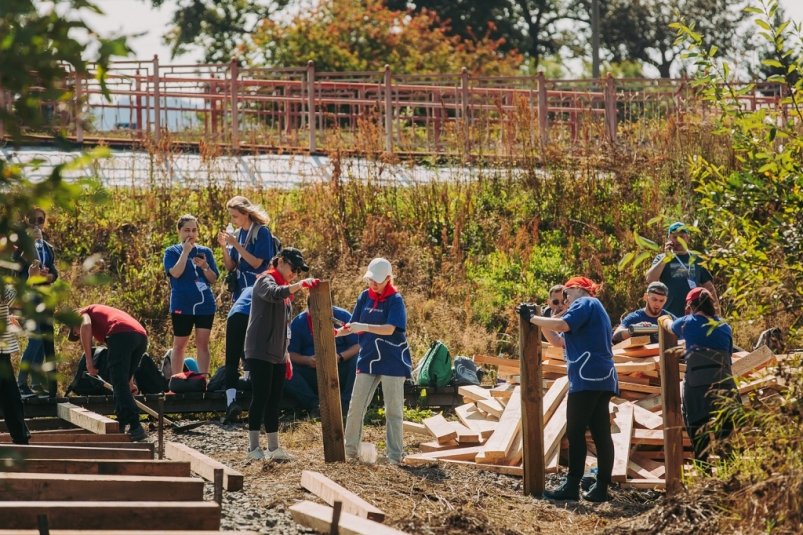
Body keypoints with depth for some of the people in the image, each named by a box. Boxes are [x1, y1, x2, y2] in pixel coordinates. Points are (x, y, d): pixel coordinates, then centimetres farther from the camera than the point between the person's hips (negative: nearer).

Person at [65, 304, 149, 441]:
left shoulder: (83, 313, 23)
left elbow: (85, 326, -4)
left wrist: (89, 361, -4)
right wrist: (129, 381, 44)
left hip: (121, 335, -7)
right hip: (141, 335, 7)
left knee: (119, 384, -8)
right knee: (121, 383, 19)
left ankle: (136, 427, -19)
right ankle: (120, 426, 18)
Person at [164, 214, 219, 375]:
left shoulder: (205, 252, 9)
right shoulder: (172, 252, 2)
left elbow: (214, 279, 5)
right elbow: (176, 273, -16)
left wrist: (204, 266, -14)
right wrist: (186, 251, -15)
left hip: (205, 304, 2)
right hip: (182, 305, -2)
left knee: (203, 343, 1)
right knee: (180, 344, 5)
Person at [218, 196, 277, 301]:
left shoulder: (261, 232, -8)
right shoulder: (238, 234, 10)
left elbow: (256, 263, -15)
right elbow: (230, 266, 10)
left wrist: (235, 244, -18)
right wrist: (224, 246, -7)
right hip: (239, 290, 6)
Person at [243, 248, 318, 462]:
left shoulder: (285, 288, 22)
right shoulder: (266, 281, -6)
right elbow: (274, 294, -32)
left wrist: (286, 356, 22)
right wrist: (300, 285, -40)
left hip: (277, 355, 9)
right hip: (260, 353, -9)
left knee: (274, 401, 7)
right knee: (260, 397, -9)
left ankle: (273, 448, 9)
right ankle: (253, 447, -6)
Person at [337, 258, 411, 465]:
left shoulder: (395, 300, -10)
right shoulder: (365, 297, 6)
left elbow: (390, 329, -22)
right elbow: (354, 325, 10)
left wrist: (364, 327, -35)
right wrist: (338, 332, -10)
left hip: (392, 361, -5)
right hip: (368, 360, 5)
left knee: (393, 410, 1)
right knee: (356, 406, 3)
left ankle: (394, 456, 6)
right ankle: (350, 450, 12)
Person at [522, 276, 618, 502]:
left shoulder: (585, 303, -1)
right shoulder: (594, 310, 29)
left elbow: (562, 325, -20)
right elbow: (559, 341, 27)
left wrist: (532, 318, -10)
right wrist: (537, 319, 18)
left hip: (587, 378, -10)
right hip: (603, 380, 10)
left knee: (575, 432, -10)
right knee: (601, 433, 4)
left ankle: (572, 486, -14)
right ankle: (601, 488, 2)